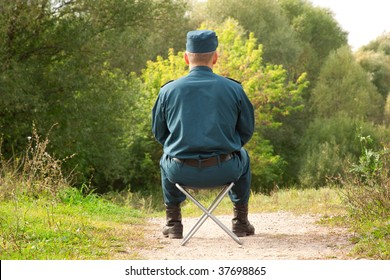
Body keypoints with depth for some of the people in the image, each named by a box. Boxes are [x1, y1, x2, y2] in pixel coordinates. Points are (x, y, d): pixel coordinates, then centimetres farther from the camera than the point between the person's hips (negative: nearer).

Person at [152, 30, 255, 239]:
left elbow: (159, 133, 11)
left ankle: (173, 223, 36)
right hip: (224, 171, 0)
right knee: (242, 157, 35)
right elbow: (247, 130, 8)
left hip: (181, 173, 1)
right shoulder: (233, 89, -3)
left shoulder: (168, 91, -2)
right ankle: (240, 221, 37)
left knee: (166, 160, 36)